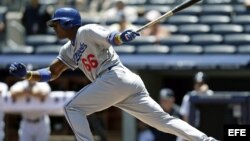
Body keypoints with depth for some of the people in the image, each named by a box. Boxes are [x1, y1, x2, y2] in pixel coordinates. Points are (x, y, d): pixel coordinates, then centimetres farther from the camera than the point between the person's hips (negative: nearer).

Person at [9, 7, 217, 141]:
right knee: (163, 120, 3)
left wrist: (120, 37, -39)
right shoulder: (68, 50, 25)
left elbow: (108, 37, -17)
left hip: (116, 77, -9)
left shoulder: (87, 31, 0)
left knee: (72, 108, -4)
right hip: (128, 84, 9)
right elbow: (50, 73, 22)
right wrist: (26, 74, 6)